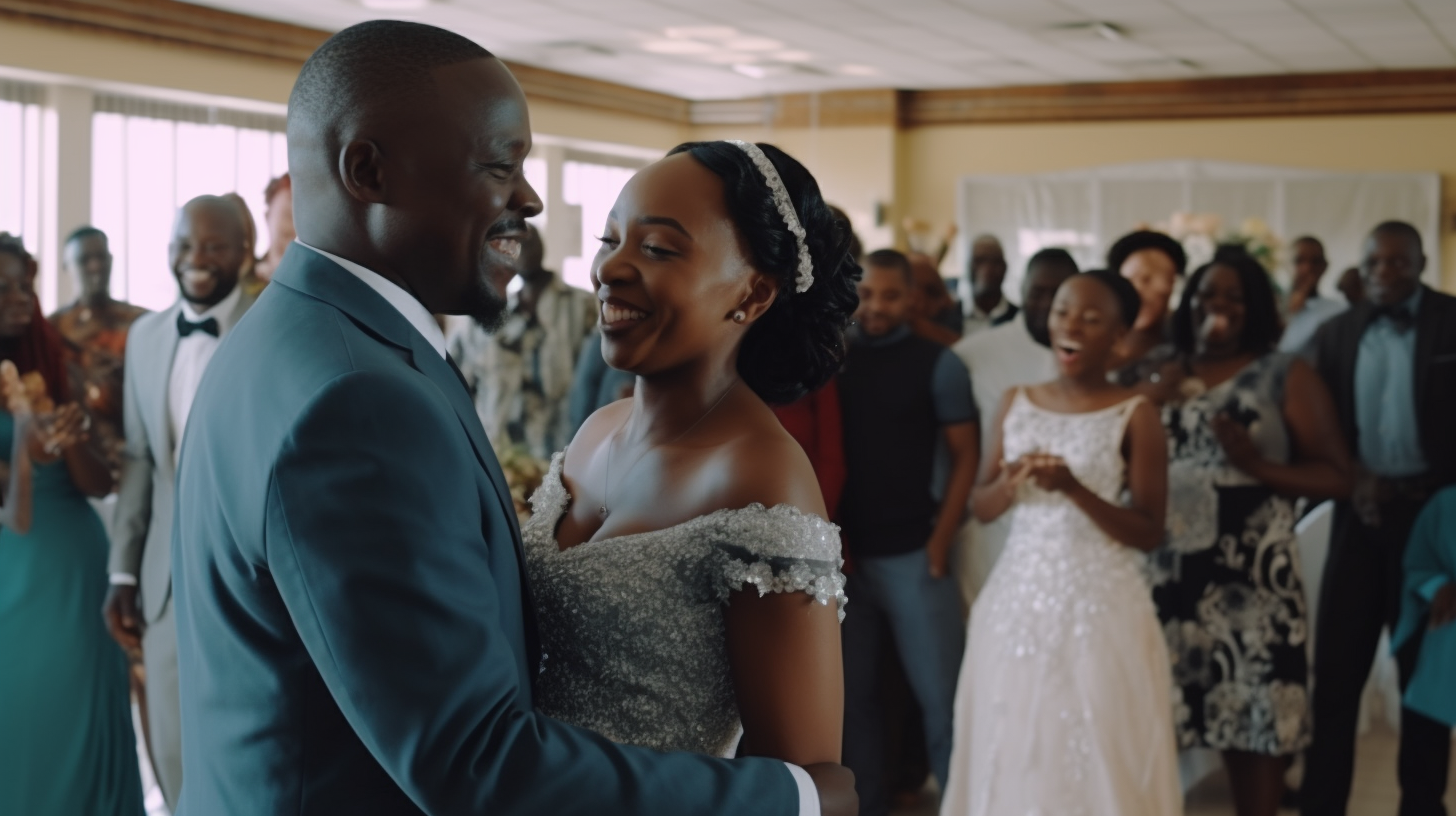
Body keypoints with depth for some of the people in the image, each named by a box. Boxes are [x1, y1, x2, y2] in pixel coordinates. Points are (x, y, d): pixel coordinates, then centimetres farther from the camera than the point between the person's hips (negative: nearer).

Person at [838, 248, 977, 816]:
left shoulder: (937, 364, 0)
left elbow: (965, 455, 0)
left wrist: (940, 542, -8)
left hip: (911, 555, -2)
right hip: (843, 555, 2)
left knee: (941, 693, 1)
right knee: (853, 693, 8)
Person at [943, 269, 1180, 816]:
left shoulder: (1135, 414, -6)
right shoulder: (1016, 404, 7)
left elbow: (1149, 534, -8)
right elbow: (980, 508, 10)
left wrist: (1074, 490, -20)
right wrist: (1011, 484, -12)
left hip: (1099, 605, -4)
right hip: (1018, 601, 4)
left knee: (1098, 760, 1)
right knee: (1012, 757, 10)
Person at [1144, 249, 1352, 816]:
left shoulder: (1287, 376, 2)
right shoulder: (1159, 378, 12)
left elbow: (1338, 477, -2)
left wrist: (1256, 465, -16)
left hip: (1252, 580, -3)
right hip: (1164, 574, 3)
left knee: (1253, 721, 0)